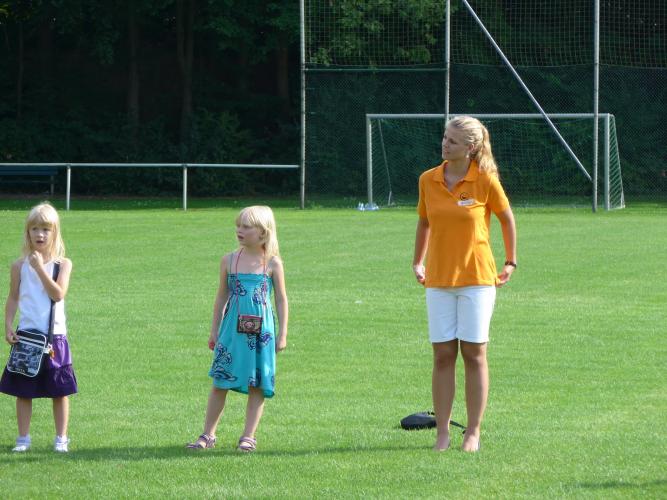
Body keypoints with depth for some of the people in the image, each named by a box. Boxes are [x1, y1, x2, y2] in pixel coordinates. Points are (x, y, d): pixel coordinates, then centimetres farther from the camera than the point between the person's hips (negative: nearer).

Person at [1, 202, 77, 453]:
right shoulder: (20, 265, 2)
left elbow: (58, 294, -15)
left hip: (54, 336, -1)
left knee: (59, 391, 4)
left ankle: (61, 438, 14)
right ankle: (23, 437, 13)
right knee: (23, 390, 4)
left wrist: (40, 268, -19)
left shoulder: (62, 264, -2)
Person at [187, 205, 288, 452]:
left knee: (257, 384, 2)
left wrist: (282, 333, 1)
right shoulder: (230, 260, 4)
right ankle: (208, 435, 9)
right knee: (220, 382, 2)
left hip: (261, 330, -2)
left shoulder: (272, 263, -2)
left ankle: (249, 436, 10)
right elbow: (222, 296, 11)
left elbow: (281, 299, 3)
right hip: (232, 330, 2)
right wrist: (214, 330, 11)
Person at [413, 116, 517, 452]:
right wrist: (417, 262, 20)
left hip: (477, 278, -3)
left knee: (474, 354, 0)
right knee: (443, 355, 1)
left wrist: (510, 262, 13)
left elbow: (507, 219, 8)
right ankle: (442, 432, 5)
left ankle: (473, 432, 6)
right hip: (438, 279, 3)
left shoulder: (485, 181, -7)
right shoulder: (428, 180, 3)